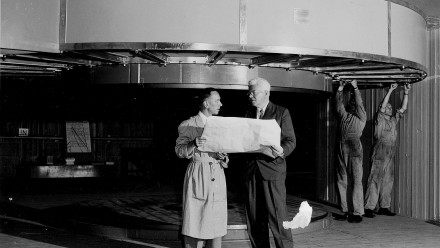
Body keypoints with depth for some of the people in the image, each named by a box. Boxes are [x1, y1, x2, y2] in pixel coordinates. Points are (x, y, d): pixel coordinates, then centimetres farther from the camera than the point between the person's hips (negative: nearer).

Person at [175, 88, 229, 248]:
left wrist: (224, 158, -3)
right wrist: (193, 144, -21)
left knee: (217, 221, 3)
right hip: (197, 176, -4)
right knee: (195, 220, -4)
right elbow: (179, 151, -3)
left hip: (217, 175, 5)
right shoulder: (188, 125, 1)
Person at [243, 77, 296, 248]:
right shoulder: (248, 114, 16)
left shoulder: (281, 113, 2)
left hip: (272, 169, -5)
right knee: (254, 219, 7)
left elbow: (291, 140, -1)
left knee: (277, 217, -7)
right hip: (251, 171, 5)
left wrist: (282, 151, -21)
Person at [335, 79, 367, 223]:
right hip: (341, 150, 5)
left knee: (356, 181, -6)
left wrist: (355, 87, 0)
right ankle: (345, 212, 11)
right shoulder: (344, 115, 20)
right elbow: (339, 104, 14)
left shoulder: (361, 117, 9)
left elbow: (359, 103, 0)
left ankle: (357, 213, -4)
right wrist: (341, 88, 9)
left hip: (354, 150, -5)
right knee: (341, 181, 5)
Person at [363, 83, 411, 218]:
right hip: (379, 154, -7)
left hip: (390, 155, 7)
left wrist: (406, 92, 7)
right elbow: (382, 106, -14)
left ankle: (384, 207, 11)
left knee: (388, 181, 6)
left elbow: (403, 108, 15)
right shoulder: (379, 119, 0)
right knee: (375, 180, -9)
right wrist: (390, 90, -15)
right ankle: (369, 208, -10)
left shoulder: (394, 120, 18)